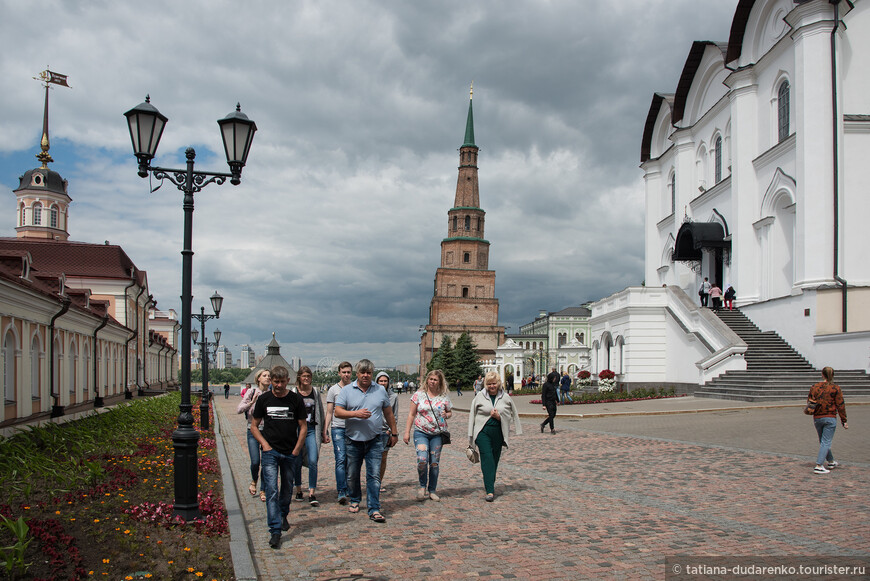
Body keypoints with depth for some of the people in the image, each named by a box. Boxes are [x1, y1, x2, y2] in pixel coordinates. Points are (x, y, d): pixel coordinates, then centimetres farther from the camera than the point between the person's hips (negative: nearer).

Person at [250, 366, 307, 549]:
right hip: (270, 451, -1)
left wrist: (297, 449, -3)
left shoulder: (296, 399, 0)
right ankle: (275, 530, -11)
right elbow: (254, 426, 8)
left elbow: (303, 426, 4)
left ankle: (283, 515, 40)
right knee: (272, 490, -10)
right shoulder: (264, 399, 1)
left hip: (290, 452, 1)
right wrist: (264, 444, -5)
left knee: (287, 488, 15)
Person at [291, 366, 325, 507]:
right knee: (297, 462, 7)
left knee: (313, 462, -10)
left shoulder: (315, 392, 7)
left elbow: (320, 412, 14)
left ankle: (312, 494, -8)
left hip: (312, 430, 1)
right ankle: (298, 490, 25)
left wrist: (321, 431, 14)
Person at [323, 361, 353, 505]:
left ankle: (348, 489, 16)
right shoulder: (333, 390, 5)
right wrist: (325, 431, -2)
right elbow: (329, 413, 6)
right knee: (340, 460, -9)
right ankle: (341, 493, -10)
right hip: (338, 428, -2)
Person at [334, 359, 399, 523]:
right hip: (353, 441, 0)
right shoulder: (346, 390, 1)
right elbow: (338, 412, -6)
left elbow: (388, 413, 15)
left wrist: (394, 433, 16)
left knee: (374, 476, -5)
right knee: (352, 475, 12)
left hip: (374, 441, 0)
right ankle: (355, 501, 34)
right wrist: (355, 414, -20)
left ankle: (374, 509, -3)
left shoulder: (380, 390, 7)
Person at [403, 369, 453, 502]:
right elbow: (411, 414, 4)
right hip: (421, 432, -2)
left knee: (435, 463, 4)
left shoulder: (444, 397, 5)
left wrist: (446, 415, -6)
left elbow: (450, 412, 19)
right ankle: (422, 486, 3)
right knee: (422, 459, -19)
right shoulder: (419, 394, 1)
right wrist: (407, 432, 0)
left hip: (437, 434, 2)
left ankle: (432, 490, 20)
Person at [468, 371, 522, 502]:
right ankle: (490, 491, -17)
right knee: (487, 459, -13)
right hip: (482, 431, -2)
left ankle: (489, 484, 29)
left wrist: (499, 417, -11)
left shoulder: (505, 398, 6)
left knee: (495, 459, 9)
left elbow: (510, 417, 9)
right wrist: (471, 436, 9)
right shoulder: (479, 397, 4)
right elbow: (472, 415, 9)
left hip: (498, 432, 2)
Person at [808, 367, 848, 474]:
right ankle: (819, 466, -9)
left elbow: (809, 402, 5)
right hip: (830, 419, -4)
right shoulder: (836, 388, -6)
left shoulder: (814, 387, 1)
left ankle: (831, 462, 36)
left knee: (823, 441, 19)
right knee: (826, 442, -2)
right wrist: (844, 421, 1)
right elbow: (841, 405, -5)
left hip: (817, 418, 4)